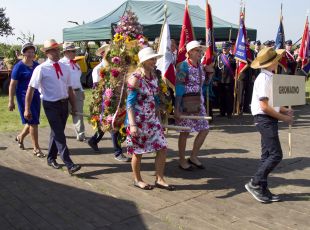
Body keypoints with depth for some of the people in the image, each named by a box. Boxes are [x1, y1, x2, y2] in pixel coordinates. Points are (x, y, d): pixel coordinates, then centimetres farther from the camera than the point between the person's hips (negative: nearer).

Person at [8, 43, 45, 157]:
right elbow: (12, 85, -8)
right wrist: (11, 101, -10)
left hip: (36, 96, 6)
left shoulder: (36, 65, 8)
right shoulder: (19, 67, -8)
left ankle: (20, 137, 41)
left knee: (33, 122, 14)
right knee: (33, 122, -6)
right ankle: (36, 149, 4)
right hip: (24, 97, -6)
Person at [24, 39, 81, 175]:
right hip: (51, 105, -5)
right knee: (59, 135, -7)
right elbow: (31, 89, -10)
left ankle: (51, 158, 35)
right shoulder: (41, 69, -10)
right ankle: (69, 165, -6)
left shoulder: (64, 67, 6)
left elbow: (69, 88, 11)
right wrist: (27, 109, -12)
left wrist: (74, 106, 12)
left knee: (57, 133, 17)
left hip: (64, 103, 6)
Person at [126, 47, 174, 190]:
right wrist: (132, 124, -23)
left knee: (162, 148, 3)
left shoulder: (154, 77, 7)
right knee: (138, 152, 7)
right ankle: (137, 180, 28)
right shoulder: (135, 79, -15)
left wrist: (158, 117, 18)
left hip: (152, 119, 7)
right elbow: (130, 103, -17)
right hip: (138, 120, -7)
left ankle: (159, 180, 16)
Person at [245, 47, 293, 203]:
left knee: (267, 155, 12)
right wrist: (283, 118, -13)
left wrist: (285, 111, 6)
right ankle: (255, 183, 0)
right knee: (276, 155, -9)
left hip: (269, 119, 10)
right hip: (265, 119, -10)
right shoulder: (264, 79, -17)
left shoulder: (269, 77, 12)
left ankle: (262, 189, 19)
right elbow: (264, 107, -21)